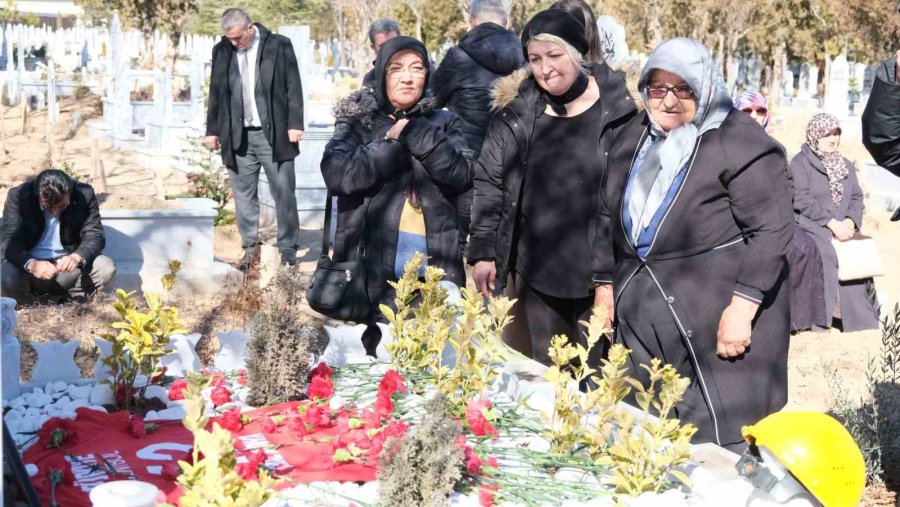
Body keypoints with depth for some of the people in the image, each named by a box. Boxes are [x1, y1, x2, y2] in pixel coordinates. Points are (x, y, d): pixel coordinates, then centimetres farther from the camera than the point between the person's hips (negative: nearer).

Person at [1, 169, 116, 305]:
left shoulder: (85, 195, -14)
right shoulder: (18, 196, -19)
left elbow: (95, 235, -13)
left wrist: (77, 256, -36)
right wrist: (31, 264, -44)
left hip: (68, 262, 1)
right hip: (32, 265, -1)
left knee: (106, 268, -25)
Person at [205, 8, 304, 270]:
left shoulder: (279, 45, -4)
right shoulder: (221, 51, 6)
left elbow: (293, 88, -4)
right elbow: (215, 93, 12)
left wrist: (295, 124, -9)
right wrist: (212, 129, 10)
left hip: (274, 133, -3)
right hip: (237, 135, 3)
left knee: (283, 192, 2)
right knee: (243, 193, 6)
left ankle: (287, 247, 12)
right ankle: (250, 248, 15)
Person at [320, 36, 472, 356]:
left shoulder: (443, 124, 9)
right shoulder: (357, 122, 5)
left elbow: (461, 176, -7)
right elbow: (337, 175, -12)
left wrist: (414, 132, -11)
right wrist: (393, 142, -11)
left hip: (434, 269, 1)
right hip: (374, 268, -1)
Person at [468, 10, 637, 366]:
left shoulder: (616, 111, -6)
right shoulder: (515, 113, 2)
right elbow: (487, 183, 8)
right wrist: (482, 251, 3)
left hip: (598, 271, -2)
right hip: (537, 270, 3)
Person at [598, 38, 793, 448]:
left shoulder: (741, 144, -11)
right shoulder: (633, 139, 13)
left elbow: (772, 229, -15)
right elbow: (609, 219, 21)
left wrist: (741, 309, -19)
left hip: (719, 317, -7)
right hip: (641, 315, 7)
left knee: (721, 436, -6)